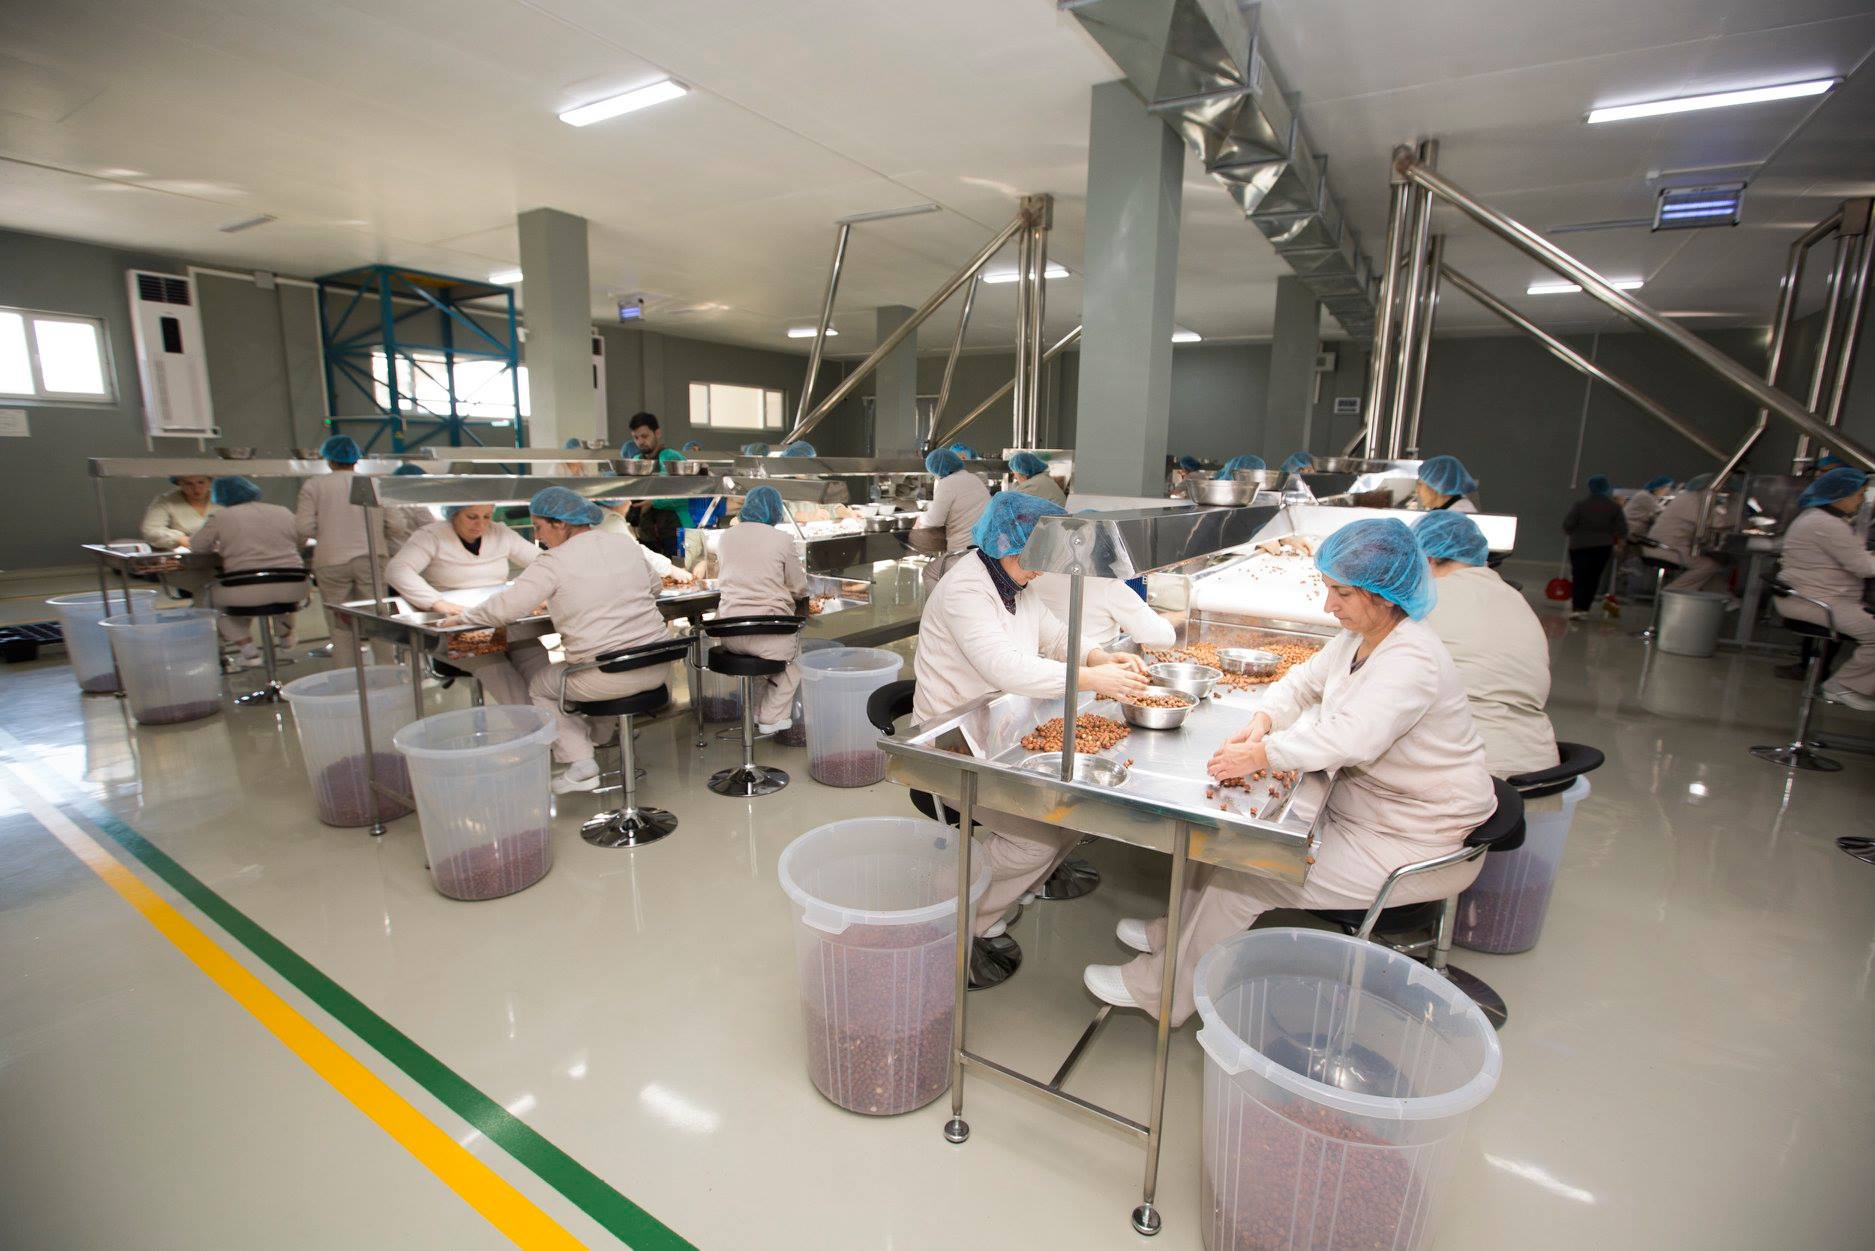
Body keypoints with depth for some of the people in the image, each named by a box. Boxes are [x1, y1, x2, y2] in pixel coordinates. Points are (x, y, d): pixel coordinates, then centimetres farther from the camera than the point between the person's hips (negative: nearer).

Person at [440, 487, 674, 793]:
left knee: (537, 686, 21)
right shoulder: (626, 544, 9)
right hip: (655, 671, 7)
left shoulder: (555, 562, -9)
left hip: (605, 679, -7)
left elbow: (505, 607, -11)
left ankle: (581, 762, 10)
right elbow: (654, 587, 21)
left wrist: (462, 617, 7)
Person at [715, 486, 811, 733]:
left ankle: (759, 711, 39)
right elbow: (799, 589, 2)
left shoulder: (727, 536, 8)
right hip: (768, 631, -5)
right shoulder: (782, 540, -7)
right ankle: (773, 718, 23)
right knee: (794, 656, 28)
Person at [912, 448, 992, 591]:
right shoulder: (975, 479, 18)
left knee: (930, 573, 10)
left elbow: (935, 520, -11)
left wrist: (921, 518, 9)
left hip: (965, 551, -8)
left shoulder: (947, 484, -9)